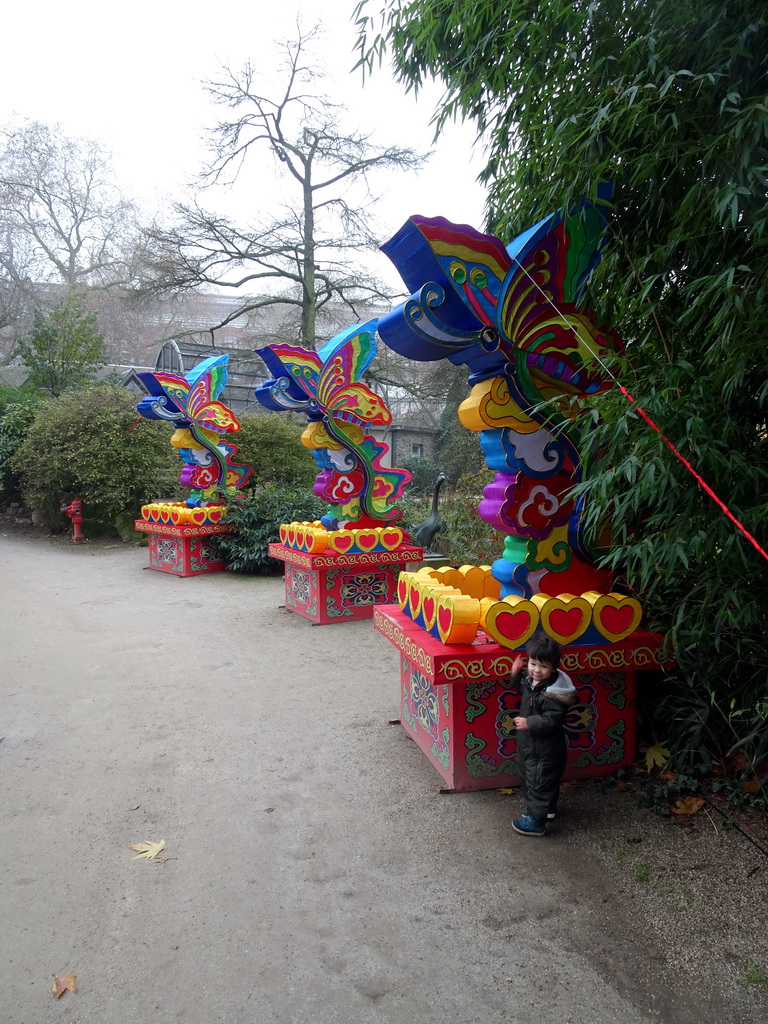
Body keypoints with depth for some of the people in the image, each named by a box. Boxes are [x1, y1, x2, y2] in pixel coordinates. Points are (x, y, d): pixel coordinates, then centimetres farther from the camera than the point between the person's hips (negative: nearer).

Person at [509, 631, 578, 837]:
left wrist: (529, 723, -35)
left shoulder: (552, 693, -30)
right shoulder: (531, 679, -4)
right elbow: (520, 685, 19)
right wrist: (516, 673, 3)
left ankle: (536, 821, 20)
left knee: (539, 782, 4)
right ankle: (547, 809, 46)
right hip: (529, 743, 10)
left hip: (545, 750, -10)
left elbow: (552, 720, -32)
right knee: (527, 777, 26)